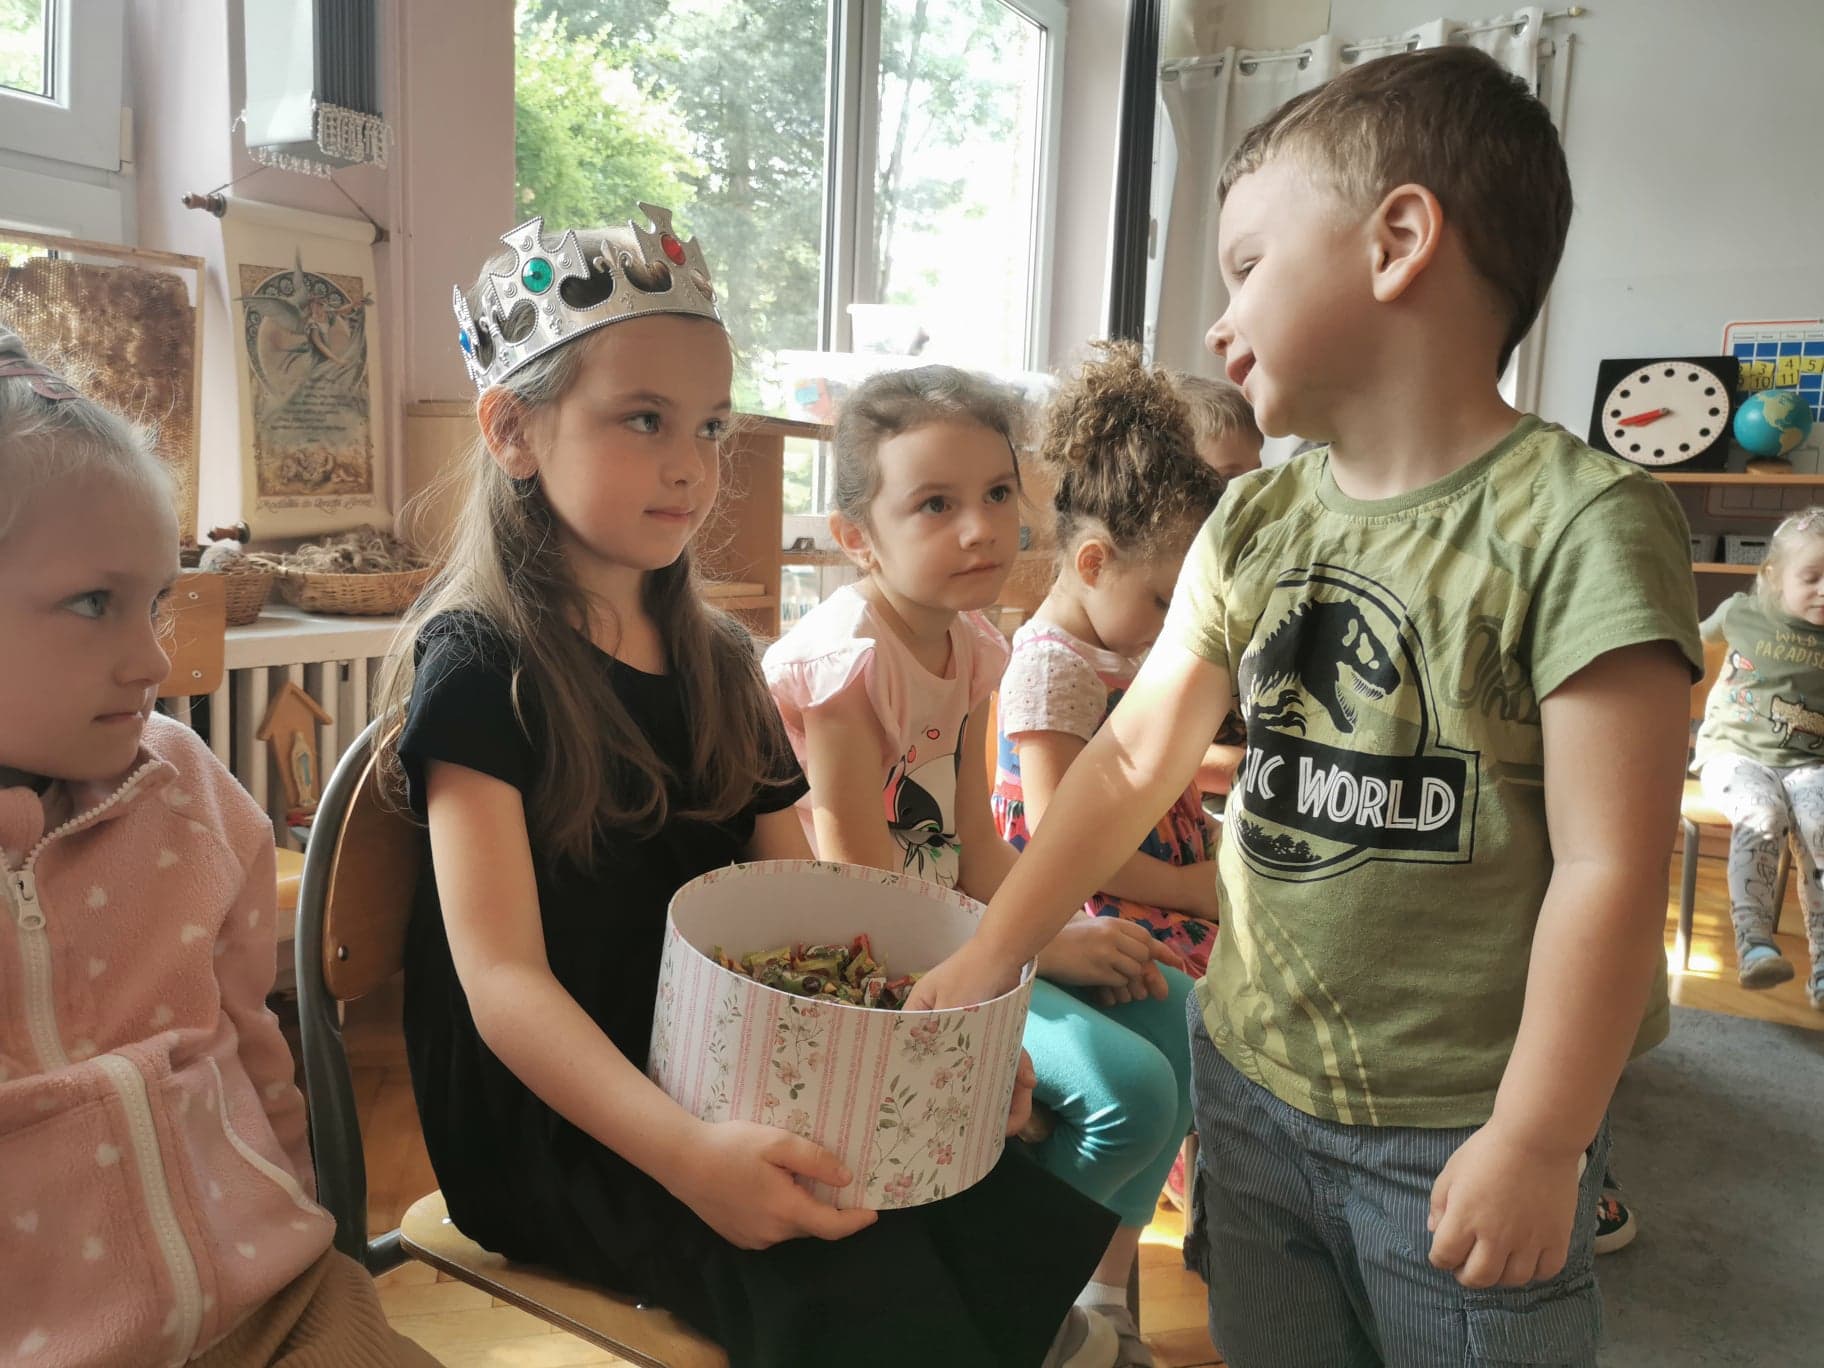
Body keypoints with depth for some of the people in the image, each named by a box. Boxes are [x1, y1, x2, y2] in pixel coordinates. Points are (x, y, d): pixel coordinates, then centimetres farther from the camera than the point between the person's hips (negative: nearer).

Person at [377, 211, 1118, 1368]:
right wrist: (684, 1155, -33)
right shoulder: (481, 667, -11)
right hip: (554, 1124, -5)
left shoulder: (717, 662, 8)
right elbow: (503, 980, -19)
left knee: (1021, 1220, -14)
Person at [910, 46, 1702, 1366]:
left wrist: (1537, 1143, -15)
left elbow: (1608, 869, -18)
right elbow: (1134, 759, 4)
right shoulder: (1255, 524, 1)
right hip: (1250, 1084, 6)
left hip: (1458, 1133, -5)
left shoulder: (1577, 523, -17)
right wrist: (989, 956, 3)